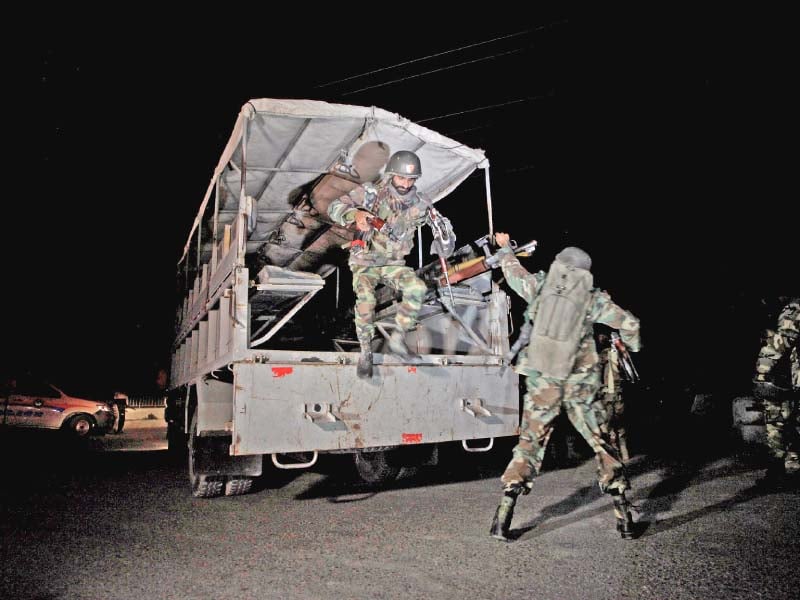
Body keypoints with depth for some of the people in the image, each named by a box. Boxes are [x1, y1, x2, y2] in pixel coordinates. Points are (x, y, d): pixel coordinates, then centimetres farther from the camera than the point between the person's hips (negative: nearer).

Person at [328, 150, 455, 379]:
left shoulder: (418, 205, -1)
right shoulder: (371, 193, -11)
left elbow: (442, 223, 7)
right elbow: (334, 207, -15)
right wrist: (355, 214, -38)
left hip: (394, 264, 3)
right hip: (366, 260, -3)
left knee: (417, 288, -26)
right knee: (365, 297, -31)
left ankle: (397, 338, -11)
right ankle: (365, 353, -15)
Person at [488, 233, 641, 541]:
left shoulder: (540, 284, 1)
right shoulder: (593, 298, 0)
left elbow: (514, 272, 19)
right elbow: (629, 324, 8)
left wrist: (505, 248, 39)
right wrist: (632, 344, 30)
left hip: (541, 380, 1)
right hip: (579, 383, 0)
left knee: (529, 443, 8)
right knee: (601, 443, 13)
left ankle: (503, 515, 2)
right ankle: (623, 514, 16)